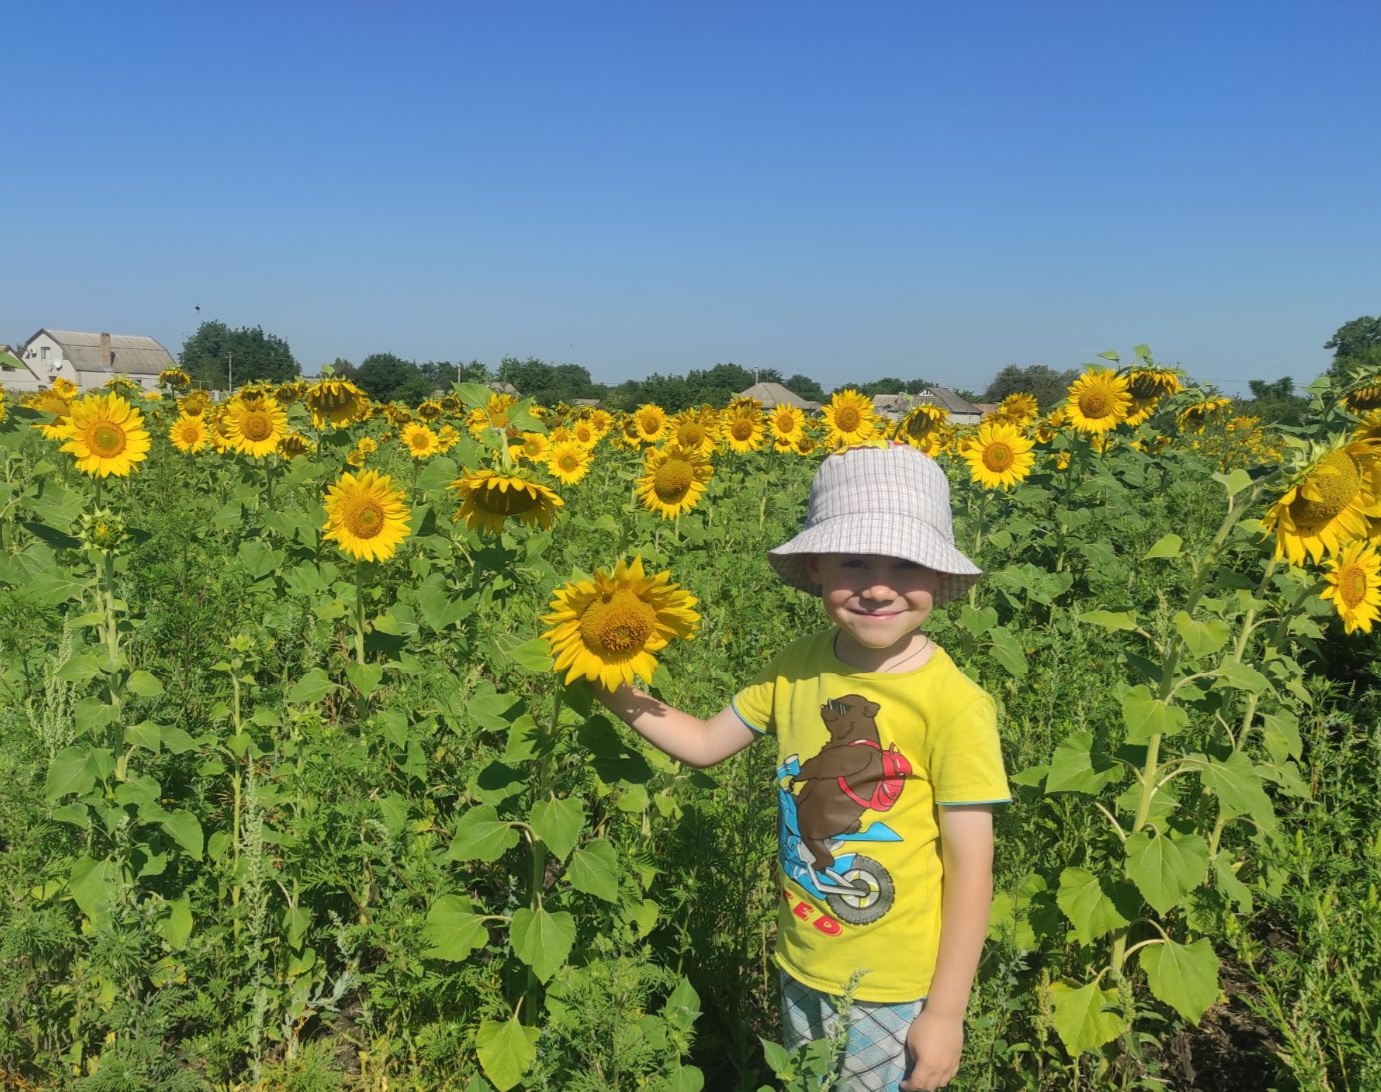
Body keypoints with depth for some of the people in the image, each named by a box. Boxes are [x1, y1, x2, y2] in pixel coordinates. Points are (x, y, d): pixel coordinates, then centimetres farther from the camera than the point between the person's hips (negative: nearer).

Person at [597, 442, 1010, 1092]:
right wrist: (617, 694, -10)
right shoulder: (798, 668, -8)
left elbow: (970, 870, -16)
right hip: (802, 970, 5)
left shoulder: (952, 705, -22)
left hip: (896, 991, -5)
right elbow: (705, 744, 4)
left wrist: (946, 1012, -13)